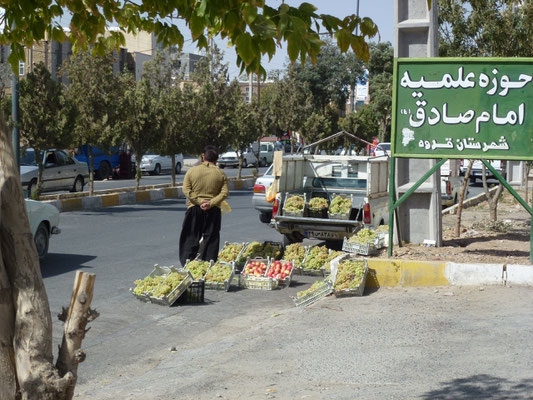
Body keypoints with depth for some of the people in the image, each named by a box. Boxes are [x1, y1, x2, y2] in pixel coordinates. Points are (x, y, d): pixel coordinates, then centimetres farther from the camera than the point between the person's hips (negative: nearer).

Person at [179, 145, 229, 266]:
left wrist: (200, 201, -10)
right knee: (211, 240, 7)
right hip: (213, 211, 0)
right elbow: (225, 193, -8)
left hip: (194, 209, 0)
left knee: (190, 238, 7)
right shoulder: (221, 174, 1)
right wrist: (211, 203, -13)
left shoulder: (192, 171, 0)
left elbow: (186, 190, -7)